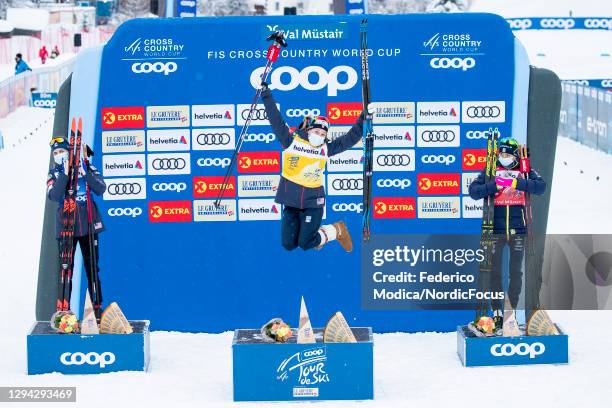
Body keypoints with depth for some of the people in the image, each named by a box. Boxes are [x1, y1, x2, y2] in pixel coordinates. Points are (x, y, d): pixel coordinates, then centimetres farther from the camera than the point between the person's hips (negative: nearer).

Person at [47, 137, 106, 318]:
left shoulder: (86, 167, 5)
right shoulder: (54, 174, 5)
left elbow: (101, 189, -7)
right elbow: (54, 195, -13)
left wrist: (84, 174, -17)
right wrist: (65, 174, -19)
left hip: (88, 224, 0)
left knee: (92, 267, 4)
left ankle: (97, 306, 10)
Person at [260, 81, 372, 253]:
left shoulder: (326, 148, 3)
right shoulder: (291, 141, -1)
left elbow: (351, 138, 6)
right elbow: (276, 120, -4)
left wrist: (364, 117, -1)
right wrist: (266, 95, -7)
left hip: (313, 201, -1)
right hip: (291, 200, 1)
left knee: (305, 244, -9)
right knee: (288, 244, 0)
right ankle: (308, 230, 32)